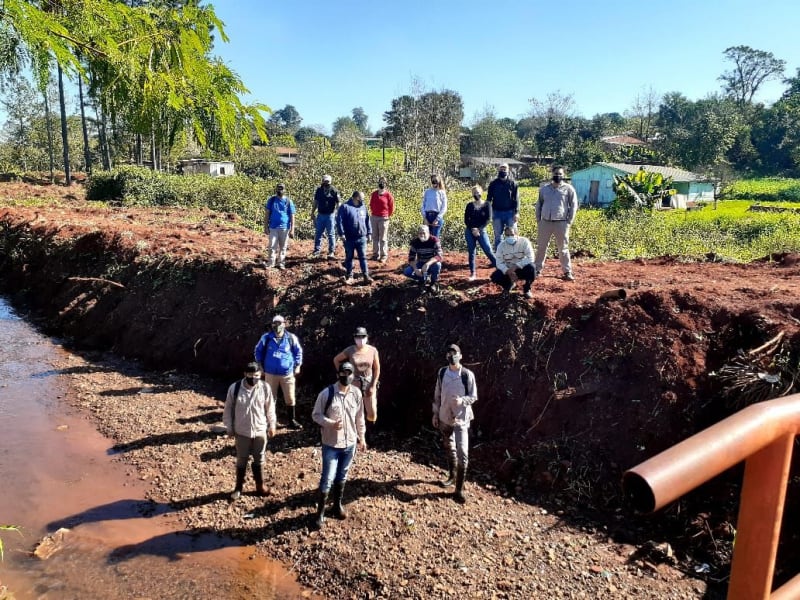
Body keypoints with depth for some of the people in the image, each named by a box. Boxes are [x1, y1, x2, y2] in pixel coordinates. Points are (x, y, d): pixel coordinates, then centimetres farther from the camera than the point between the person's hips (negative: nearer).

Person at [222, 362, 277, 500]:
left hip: (260, 431, 1)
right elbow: (228, 409, -3)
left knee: (259, 460, 15)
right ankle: (239, 487, 33)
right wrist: (229, 428, 1)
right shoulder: (234, 388, -15)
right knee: (241, 460, 14)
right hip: (241, 432, -1)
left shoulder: (265, 388, -12)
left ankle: (260, 486, 32)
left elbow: (270, 409, 0)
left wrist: (272, 426, 5)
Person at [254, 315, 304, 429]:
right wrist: (260, 366, 6)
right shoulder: (266, 337, -6)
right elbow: (258, 351, 7)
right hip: (270, 373, 0)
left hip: (287, 373, 0)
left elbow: (298, 351, 6)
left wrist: (297, 366, 5)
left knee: (290, 398, 5)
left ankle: (292, 420, 21)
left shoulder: (291, 338, -6)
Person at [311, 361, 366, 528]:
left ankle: (337, 505, 37)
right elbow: (316, 415, -8)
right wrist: (331, 423, -24)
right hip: (331, 444, -3)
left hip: (350, 443, 4)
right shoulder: (326, 393, -15)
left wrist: (361, 438, 11)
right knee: (327, 478, 0)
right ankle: (320, 511, 16)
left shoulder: (357, 393, -4)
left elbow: (359, 417, 7)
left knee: (342, 477, 18)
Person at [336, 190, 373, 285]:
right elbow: (339, 221, -12)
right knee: (349, 258, 8)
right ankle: (349, 276, 18)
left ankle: (366, 275, 9)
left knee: (363, 257, 4)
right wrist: (341, 233, -18)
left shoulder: (363, 207, 10)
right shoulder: (345, 207, -8)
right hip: (349, 238, -4)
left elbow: (367, 221, 16)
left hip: (362, 238, 4)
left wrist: (369, 233, 12)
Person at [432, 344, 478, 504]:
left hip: (461, 419, -4)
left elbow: (474, 396, -8)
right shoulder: (442, 373, -1)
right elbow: (437, 395, 8)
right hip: (445, 418, 4)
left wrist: (461, 400, -27)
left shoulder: (468, 375, -13)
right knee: (449, 449, 20)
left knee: (462, 453, -9)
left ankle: (459, 489, -2)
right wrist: (435, 414, 9)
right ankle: (452, 476, 40)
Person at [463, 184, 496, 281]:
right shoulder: (470, 205, 5)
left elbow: (488, 219, -7)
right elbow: (466, 220, 2)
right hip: (470, 232, 2)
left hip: (481, 231, -2)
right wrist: (472, 229, -13)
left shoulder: (487, 205, 0)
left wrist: (479, 229, -16)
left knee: (488, 250, -10)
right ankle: (472, 273, 10)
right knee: (471, 252, 3)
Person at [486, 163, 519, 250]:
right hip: (497, 213, 1)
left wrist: (516, 212, -9)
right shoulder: (493, 183, 4)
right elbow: (489, 198, 7)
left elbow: (516, 199, 0)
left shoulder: (512, 183, 2)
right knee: (497, 236, 7)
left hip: (510, 212, -1)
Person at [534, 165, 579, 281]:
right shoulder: (544, 188, 10)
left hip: (561, 223, -3)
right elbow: (539, 205, 16)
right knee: (541, 247, 9)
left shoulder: (568, 189, 0)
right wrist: (538, 220, 8)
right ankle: (537, 269, 19)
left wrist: (569, 221, -5)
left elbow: (573, 205, 1)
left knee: (563, 249, 1)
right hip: (545, 222, 3)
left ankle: (567, 272, 8)